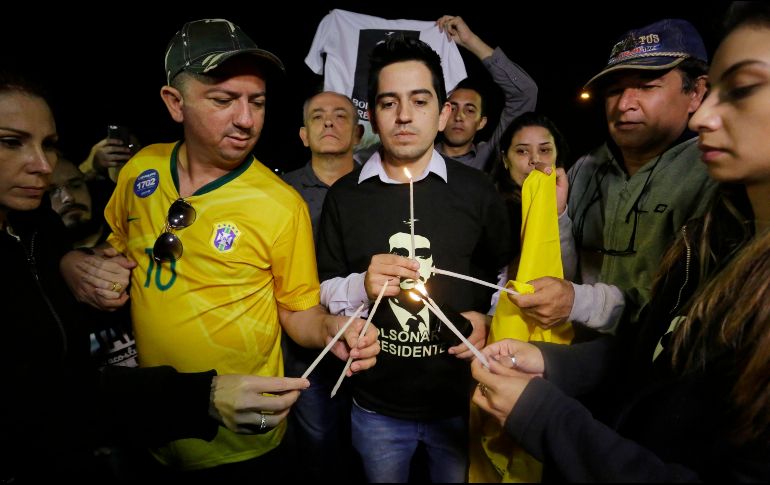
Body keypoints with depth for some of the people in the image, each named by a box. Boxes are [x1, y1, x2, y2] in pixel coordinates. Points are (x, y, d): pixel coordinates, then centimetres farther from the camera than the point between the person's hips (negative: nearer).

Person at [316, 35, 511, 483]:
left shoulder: (478, 190, -7)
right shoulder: (344, 196, -5)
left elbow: (504, 273, 7)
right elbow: (323, 293, -1)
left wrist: (487, 319, -11)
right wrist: (361, 286, -21)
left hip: (461, 401, 0)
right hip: (375, 407, 1)